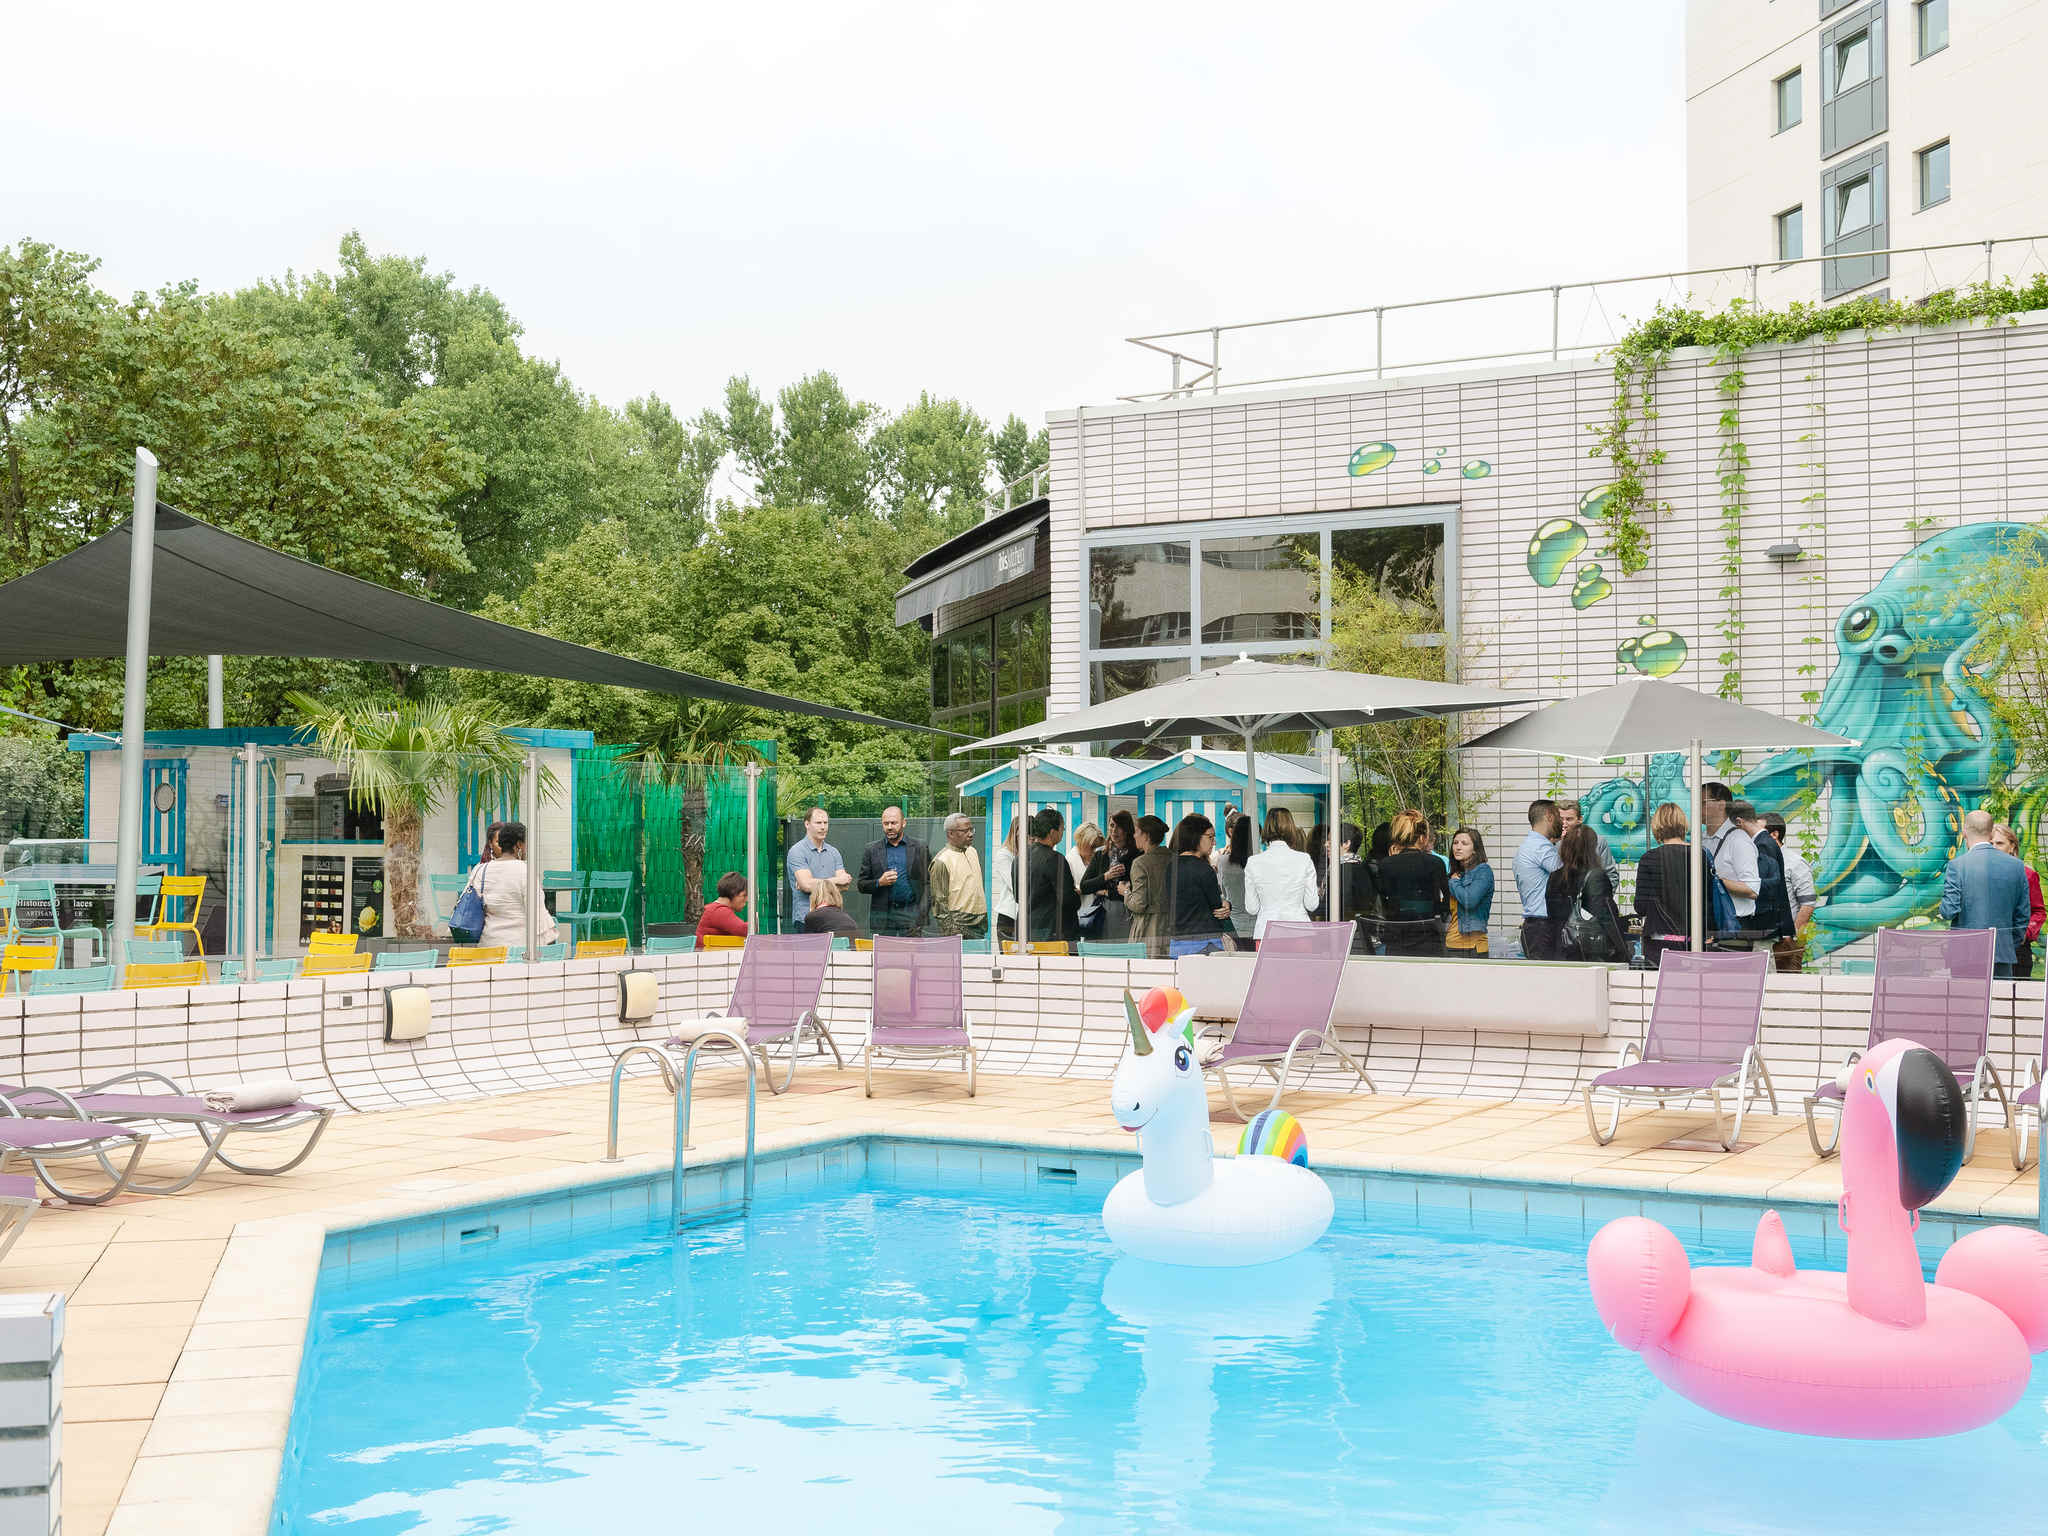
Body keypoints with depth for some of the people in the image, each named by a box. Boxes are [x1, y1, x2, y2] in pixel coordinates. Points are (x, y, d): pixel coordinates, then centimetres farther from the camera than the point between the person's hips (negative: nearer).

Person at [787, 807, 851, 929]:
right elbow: (807, 884, -13)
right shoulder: (797, 851, -2)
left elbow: (845, 885, 6)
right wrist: (836, 881, -2)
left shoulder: (833, 852, 15)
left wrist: (816, 885, -9)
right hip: (806, 918, -5)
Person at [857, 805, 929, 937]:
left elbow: (928, 882, 5)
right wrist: (879, 882, -10)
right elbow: (861, 885, 9)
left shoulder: (919, 848, 6)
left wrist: (922, 912, -6)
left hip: (911, 914, -1)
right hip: (882, 916, 1)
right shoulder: (871, 850, 8)